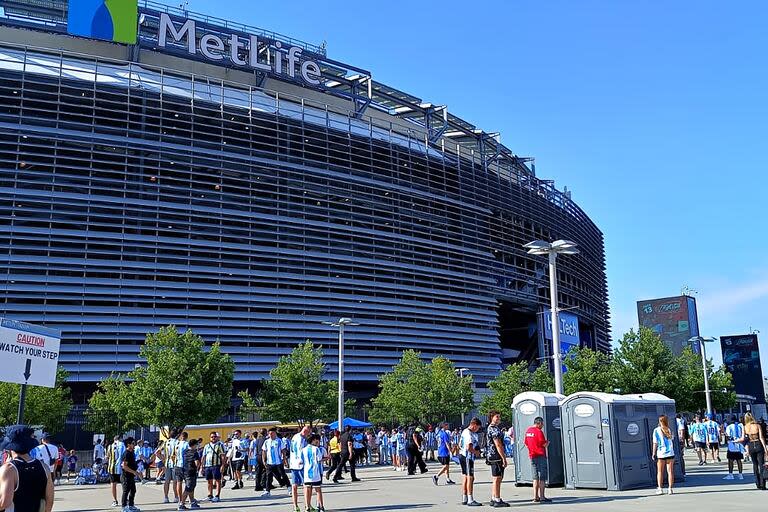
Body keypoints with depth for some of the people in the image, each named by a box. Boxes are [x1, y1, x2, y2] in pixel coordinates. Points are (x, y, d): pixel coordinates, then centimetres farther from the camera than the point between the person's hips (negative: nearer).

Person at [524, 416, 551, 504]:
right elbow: (544, 444, -13)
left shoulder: (528, 431, 10)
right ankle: (542, 497, -2)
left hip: (532, 456, 7)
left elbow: (526, 444, 16)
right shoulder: (539, 431, -14)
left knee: (535, 477, 12)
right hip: (540, 456, -7)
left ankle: (535, 497, 12)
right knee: (542, 477, -2)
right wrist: (547, 442, 7)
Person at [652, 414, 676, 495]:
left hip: (660, 453, -1)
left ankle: (660, 488, 8)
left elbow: (655, 443, -7)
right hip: (670, 453, 2)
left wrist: (654, 453, 0)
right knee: (670, 471, 5)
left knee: (660, 472, 9)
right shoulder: (669, 430, 0)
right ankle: (670, 489, 4)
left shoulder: (656, 430, -7)